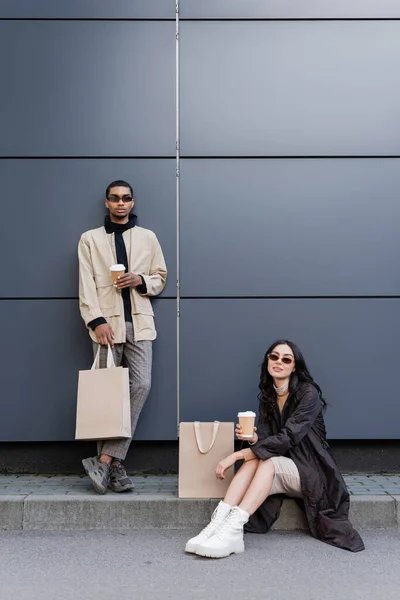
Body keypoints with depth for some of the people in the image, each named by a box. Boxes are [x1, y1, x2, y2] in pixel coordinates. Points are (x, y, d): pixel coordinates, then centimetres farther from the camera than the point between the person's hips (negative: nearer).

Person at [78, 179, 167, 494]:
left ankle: (105, 459, -7)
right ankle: (115, 465, 7)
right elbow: (86, 284, 0)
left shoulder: (148, 237, 13)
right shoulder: (90, 239, 9)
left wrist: (140, 280, -7)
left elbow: (161, 278, 15)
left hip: (139, 322, 1)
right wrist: (97, 320, -13)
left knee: (141, 386, -12)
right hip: (107, 323, -1)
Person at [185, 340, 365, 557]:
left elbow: (288, 438, -24)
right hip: (283, 469, 5)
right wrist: (252, 438, -23)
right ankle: (218, 523, -39)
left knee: (267, 462, -32)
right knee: (253, 461, -26)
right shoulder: (267, 395, 7)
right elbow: (265, 438, 2)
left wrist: (239, 454, -29)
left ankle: (233, 530, -42)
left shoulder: (308, 393, -14)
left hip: (312, 472, -5)